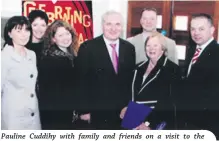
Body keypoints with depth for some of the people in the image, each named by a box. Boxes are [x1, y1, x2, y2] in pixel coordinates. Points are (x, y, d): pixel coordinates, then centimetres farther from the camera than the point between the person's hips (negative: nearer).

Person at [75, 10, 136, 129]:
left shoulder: (129, 48, 3)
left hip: (123, 111, 4)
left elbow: (131, 78, 9)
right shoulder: (88, 48, -9)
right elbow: (82, 82, -9)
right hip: (98, 112, -3)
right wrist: (84, 110, -10)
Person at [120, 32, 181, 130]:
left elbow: (168, 102, -12)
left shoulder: (172, 69, -6)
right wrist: (127, 107, -3)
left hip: (159, 124, -4)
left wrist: (150, 123, -16)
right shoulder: (140, 68, 11)